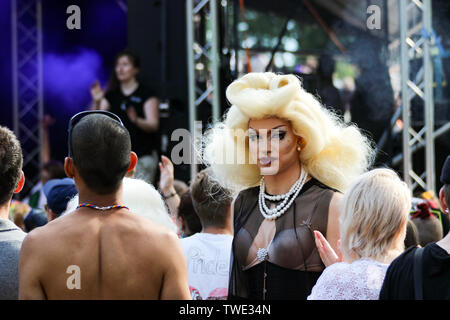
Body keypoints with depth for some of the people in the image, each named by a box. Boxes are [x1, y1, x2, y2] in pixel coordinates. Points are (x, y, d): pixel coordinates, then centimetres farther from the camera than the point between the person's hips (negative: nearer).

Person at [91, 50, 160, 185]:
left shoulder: (146, 94, 1)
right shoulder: (111, 95, 14)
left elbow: (153, 125, -7)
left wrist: (136, 120, -27)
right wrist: (97, 103, -11)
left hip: (142, 157, -4)